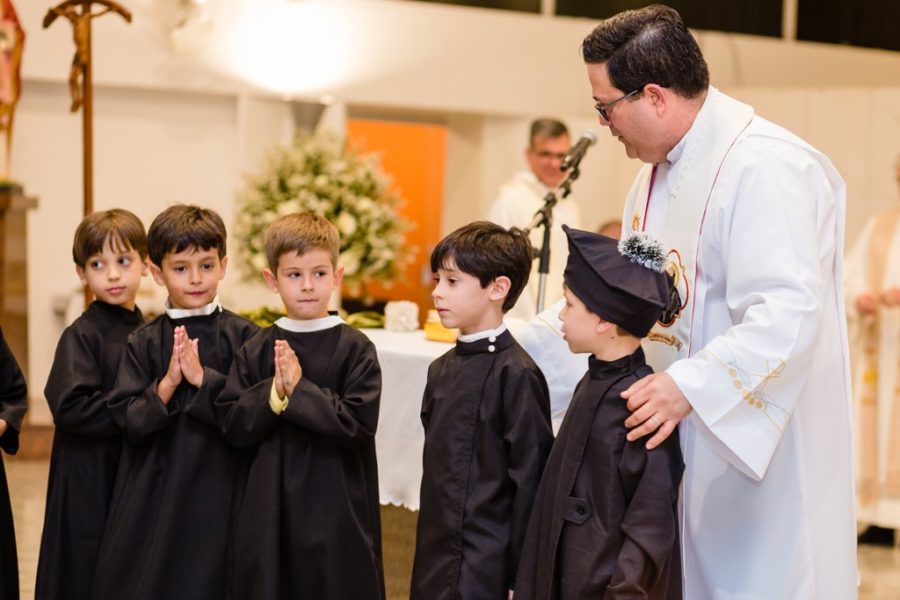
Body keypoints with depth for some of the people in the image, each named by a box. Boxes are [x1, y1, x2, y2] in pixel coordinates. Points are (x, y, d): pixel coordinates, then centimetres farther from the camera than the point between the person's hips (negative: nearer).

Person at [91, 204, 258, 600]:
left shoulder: (242, 336, -3)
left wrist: (202, 377, -18)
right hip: (154, 493, 2)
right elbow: (128, 419, -2)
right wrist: (167, 383, -17)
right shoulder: (145, 342, 3)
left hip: (218, 490, -2)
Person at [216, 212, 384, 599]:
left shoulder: (356, 349, -5)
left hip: (336, 508, -2)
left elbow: (360, 422, -15)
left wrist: (299, 389, -18)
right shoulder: (257, 351, 3)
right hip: (268, 508, 2)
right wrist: (273, 392, -17)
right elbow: (231, 424, -2)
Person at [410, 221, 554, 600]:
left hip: (486, 569, -7)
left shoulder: (516, 375, -14)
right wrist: (428, 552, 15)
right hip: (435, 560, 7)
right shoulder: (442, 369, 9)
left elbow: (529, 484, -14)